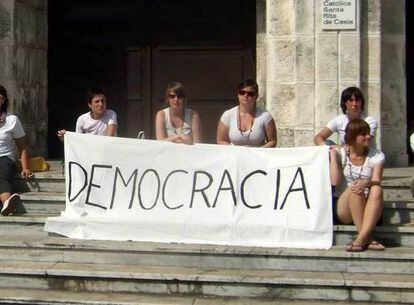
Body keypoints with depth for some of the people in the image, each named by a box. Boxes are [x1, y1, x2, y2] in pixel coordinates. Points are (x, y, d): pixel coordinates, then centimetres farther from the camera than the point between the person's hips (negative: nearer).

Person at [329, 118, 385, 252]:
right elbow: (335, 181, -12)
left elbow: (377, 182, -9)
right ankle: (367, 240, -32)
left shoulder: (377, 156, 5)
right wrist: (333, 155, -10)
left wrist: (367, 182, -32)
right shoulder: (340, 154, 1)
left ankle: (361, 239, -40)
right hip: (343, 209, -1)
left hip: (367, 209, 1)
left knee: (377, 190, -30)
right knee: (354, 189, -32)